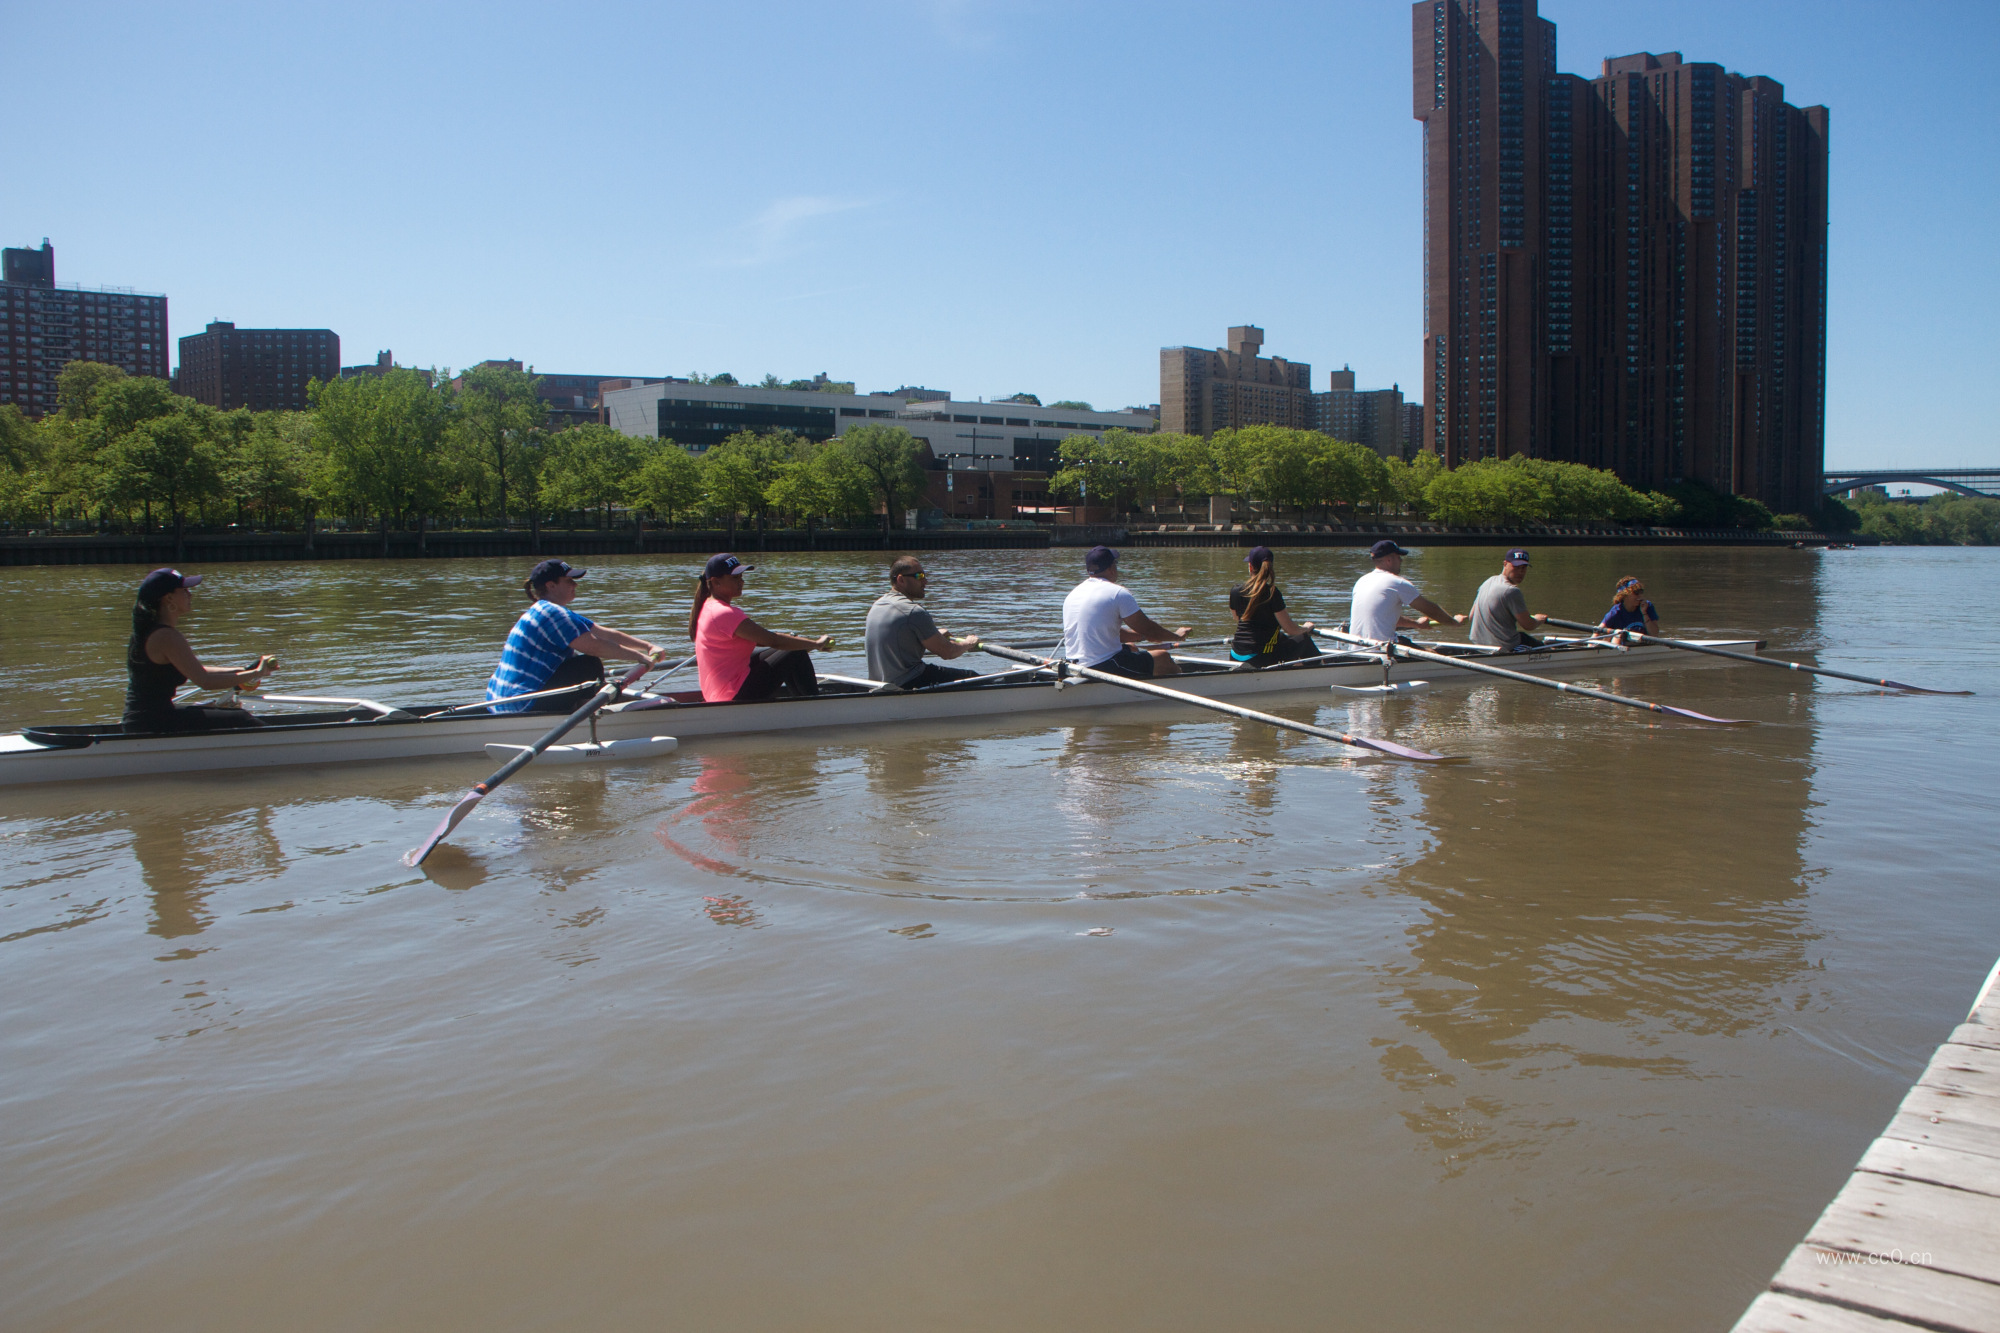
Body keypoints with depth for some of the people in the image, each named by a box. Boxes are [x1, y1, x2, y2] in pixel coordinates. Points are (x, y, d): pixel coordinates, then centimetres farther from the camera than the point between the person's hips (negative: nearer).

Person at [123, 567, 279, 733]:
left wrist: (239, 671, 8)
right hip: (153, 725, -10)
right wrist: (256, 673, -15)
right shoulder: (166, 636, -19)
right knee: (240, 720, -8)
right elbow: (205, 681, -23)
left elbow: (196, 671, 17)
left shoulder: (148, 631, 13)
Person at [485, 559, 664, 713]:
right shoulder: (551, 613, -15)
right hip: (522, 704, -11)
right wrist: (640, 656, -12)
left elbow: (606, 634, 13)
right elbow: (594, 646, -21)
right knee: (591, 664, -11)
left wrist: (648, 646, 7)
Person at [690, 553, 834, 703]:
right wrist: (816, 643, -14)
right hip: (736, 697, -11)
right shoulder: (724, 613, -22)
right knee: (796, 655, -6)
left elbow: (757, 639, 15)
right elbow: (773, 641, -22)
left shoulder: (707, 607, 12)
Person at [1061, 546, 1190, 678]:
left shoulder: (1072, 594, 11)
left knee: (1131, 647, 33)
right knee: (1163, 658, 9)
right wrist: (1176, 635, 12)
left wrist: (1144, 635, 26)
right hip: (1105, 667, -8)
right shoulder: (1117, 593, -13)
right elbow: (1147, 628, -6)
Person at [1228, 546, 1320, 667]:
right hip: (1260, 659, -6)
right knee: (1304, 640, 16)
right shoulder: (1272, 593, -13)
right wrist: (1306, 628, 16)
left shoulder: (1235, 591, 2)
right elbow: (1290, 630, -8)